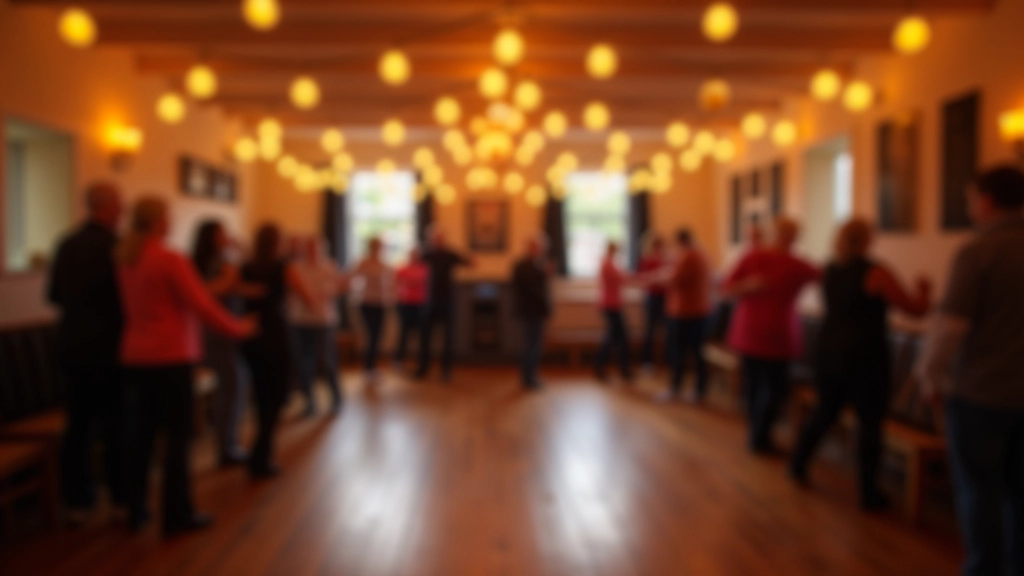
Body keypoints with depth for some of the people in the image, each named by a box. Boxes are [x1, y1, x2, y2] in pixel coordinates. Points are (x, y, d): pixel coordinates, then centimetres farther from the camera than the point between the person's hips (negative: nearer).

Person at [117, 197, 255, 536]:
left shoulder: (124, 260, 5)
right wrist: (238, 328, -1)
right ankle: (178, 514, 8)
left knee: (145, 431, 15)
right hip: (170, 357, -7)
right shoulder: (171, 261, -15)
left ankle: (136, 509, 23)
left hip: (136, 356, 7)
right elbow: (203, 306, -14)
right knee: (178, 434, 2)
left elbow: (129, 306, 13)